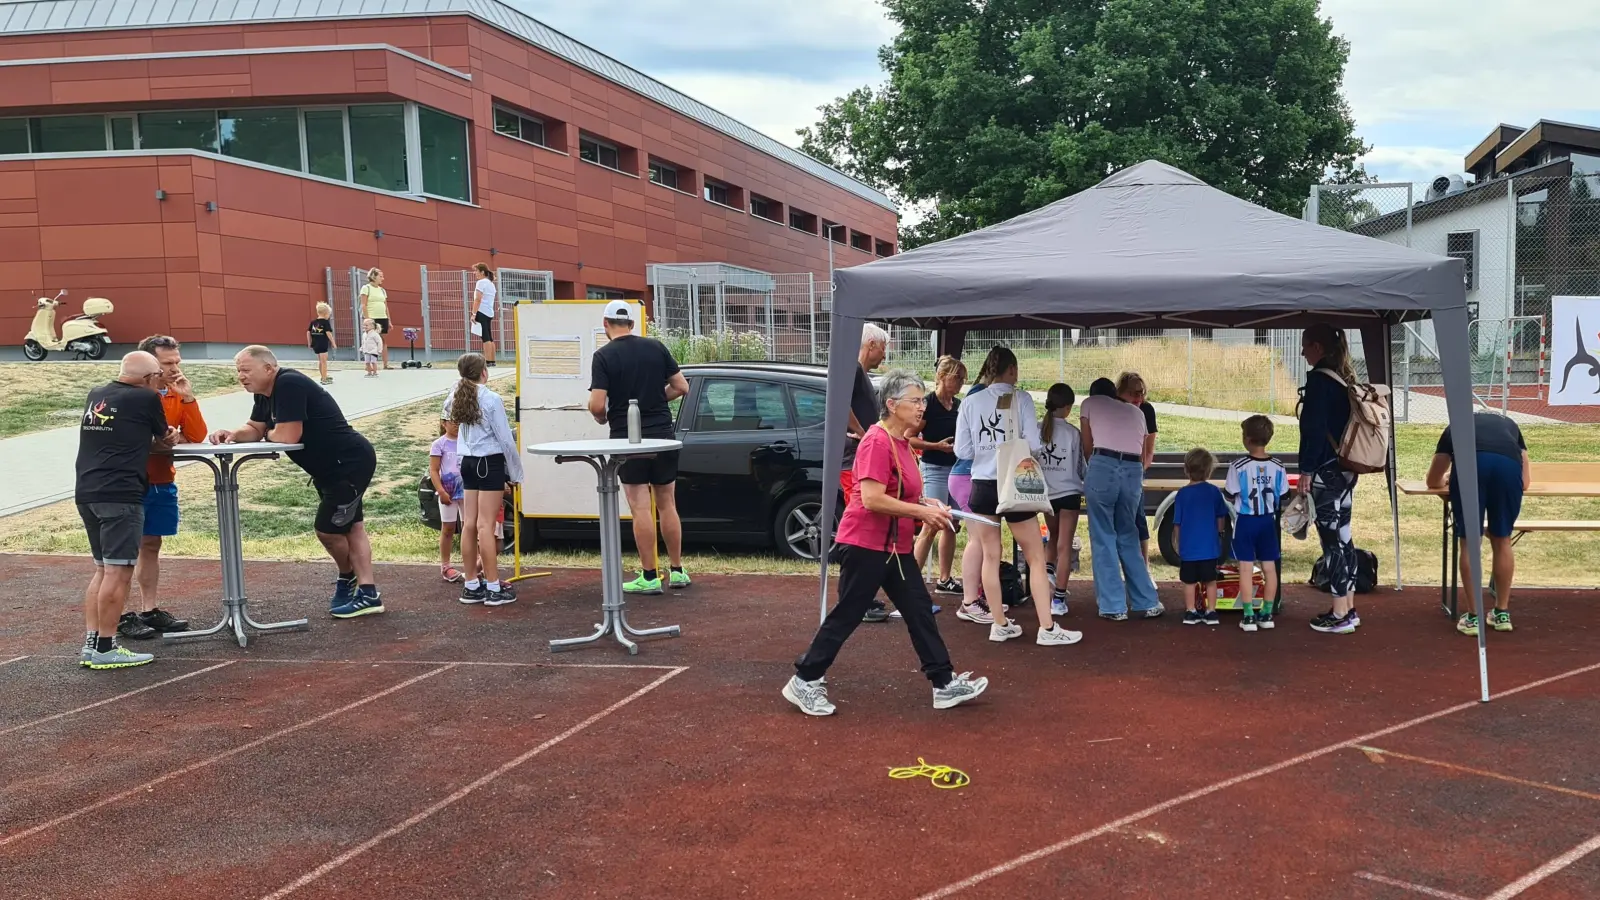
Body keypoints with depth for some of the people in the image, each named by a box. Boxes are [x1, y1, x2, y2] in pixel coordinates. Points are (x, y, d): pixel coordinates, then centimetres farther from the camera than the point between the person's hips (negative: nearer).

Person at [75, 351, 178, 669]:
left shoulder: (96, 395, 17)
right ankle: (105, 649, -4)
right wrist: (167, 437, 31)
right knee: (118, 572, -5)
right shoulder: (146, 399, -4)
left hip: (86, 493, 8)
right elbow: (166, 441, 11)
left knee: (103, 570, 15)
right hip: (120, 494, -8)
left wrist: (146, 438, 14)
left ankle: (90, 643, 12)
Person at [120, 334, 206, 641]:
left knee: (151, 546, 12)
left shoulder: (178, 395, 6)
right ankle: (122, 616, 2)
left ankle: (150, 610, 19)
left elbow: (197, 437, -2)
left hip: (162, 483, 6)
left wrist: (188, 398, -11)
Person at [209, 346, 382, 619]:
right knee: (350, 527, 14)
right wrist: (233, 434, -8)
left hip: (350, 464, -11)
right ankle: (367, 592, 22)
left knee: (327, 528, -1)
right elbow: (254, 429, 15)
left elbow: (287, 436, -28)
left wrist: (267, 434, -6)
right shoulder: (265, 393, 9)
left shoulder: (289, 385, -23)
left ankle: (348, 578, 24)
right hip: (331, 467, 11)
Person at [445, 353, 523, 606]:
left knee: (469, 524, 9)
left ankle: (471, 585, 17)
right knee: (486, 526, -5)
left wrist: (460, 385, 25)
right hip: (490, 463, -7)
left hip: (469, 462, 7)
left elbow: (447, 409, 31)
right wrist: (516, 472, -2)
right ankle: (494, 588, 1)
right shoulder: (492, 399, -13)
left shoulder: (458, 398, 5)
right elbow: (506, 440, -11)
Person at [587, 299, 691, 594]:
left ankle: (649, 577, 2)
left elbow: (596, 405, -15)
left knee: (641, 508, -1)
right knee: (667, 505, 12)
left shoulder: (603, 356, -9)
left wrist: (602, 418, 6)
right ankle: (677, 571, 17)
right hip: (662, 434, 4)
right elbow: (681, 387, 5)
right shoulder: (656, 347, 3)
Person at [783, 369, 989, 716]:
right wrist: (922, 512, -20)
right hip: (867, 545, -10)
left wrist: (927, 504, 8)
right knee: (846, 616, -2)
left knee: (920, 611, 10)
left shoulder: (901, 441, 12)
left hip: (896, 547, 10)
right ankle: (804, 682, 10)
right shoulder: (877, 442, -18)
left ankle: (945, 685, 16)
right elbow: (872, 499, -26)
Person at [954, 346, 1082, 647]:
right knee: (1036, 557, 5)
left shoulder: (970, 403, 1)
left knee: (991, 556, 12)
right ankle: (1047, 628, 4)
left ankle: (999, 624, 17)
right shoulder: (1021, 398, -7)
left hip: (983, 485, 3)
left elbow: (962, 450, 1)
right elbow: (1033, 445, -11)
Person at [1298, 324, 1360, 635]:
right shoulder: (1345, 378, 12)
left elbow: (1315, 429, -18)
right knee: (1342, 537, 14)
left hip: (1326, 470, -9)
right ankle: (1349, 609, 20)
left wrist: (1306, 470, -14)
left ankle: (1340, 615, 1)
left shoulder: (1319, 379, -14)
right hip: (1346, 468, 9)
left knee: (1331, 539, -4)